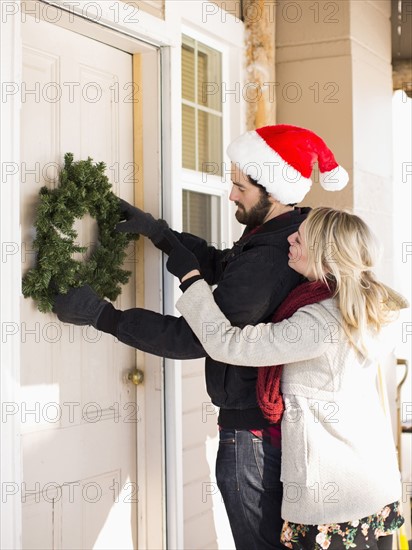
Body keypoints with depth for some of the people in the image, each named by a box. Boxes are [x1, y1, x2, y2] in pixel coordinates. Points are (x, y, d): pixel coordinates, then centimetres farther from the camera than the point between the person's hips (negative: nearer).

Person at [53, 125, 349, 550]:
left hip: (253, 431, -10)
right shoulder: (292, 234, 4)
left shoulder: (267, 261, -27)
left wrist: (102, 315, -21)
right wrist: (155, 230, 10)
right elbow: (220, 265, 17)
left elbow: (193, 338, -26)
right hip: (277, 419, 10)